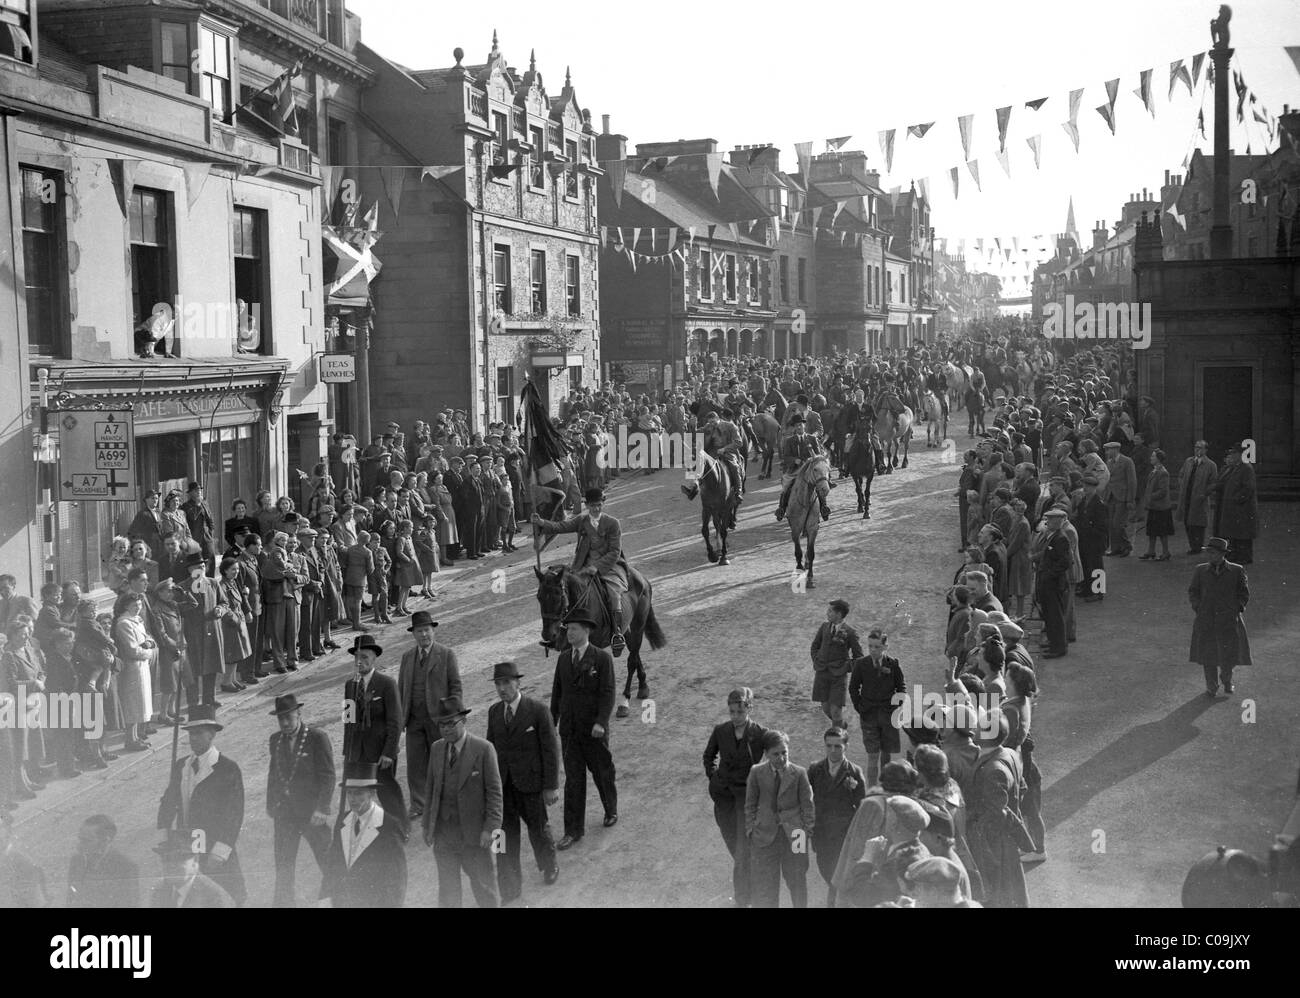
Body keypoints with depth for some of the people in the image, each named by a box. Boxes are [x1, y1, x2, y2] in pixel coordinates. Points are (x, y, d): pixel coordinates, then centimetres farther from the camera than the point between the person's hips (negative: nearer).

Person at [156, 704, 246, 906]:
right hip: (184, 850, 5)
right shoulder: (180, 766, 11)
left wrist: (218, 855, -14)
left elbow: (234, 814, -10)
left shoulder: (228, 769, -7)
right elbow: (168, 803, 16)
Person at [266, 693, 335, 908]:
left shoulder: (318, 738, -9)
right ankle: (283, 903, 18)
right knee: (283, 866, 9)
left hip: (312, 812, -5)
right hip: (285, 812, 5)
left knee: (328, 861, 2)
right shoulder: (276, 740, 7)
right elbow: (273, 775, 15)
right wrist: (271, 806, 9)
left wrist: (321, 809, -15)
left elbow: (327, 776, -10)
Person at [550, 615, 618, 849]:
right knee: (573, 779, 2)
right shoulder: (563, 658, 7)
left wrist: (600, 722, -21)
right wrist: (552, 722, 9)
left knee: (603, 773, 12)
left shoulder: (602, 658, -8)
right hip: (569, 729, 3)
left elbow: (607, 693, -12)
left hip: (593, 729, -3)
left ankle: (611, 811, 38)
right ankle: (574, 831, 5)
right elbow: (557, 691, 13)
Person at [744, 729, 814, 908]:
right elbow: (750, 804, 6)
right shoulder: (757, 773, -1)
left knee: (797, 880, 9)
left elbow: (807, 804, 1)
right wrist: (751, 829, 1)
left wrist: (808, 828, -4)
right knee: (764, 883, 5)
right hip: (765, 833, 1)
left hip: (793, 833, -1)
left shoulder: (799, 773, -4)